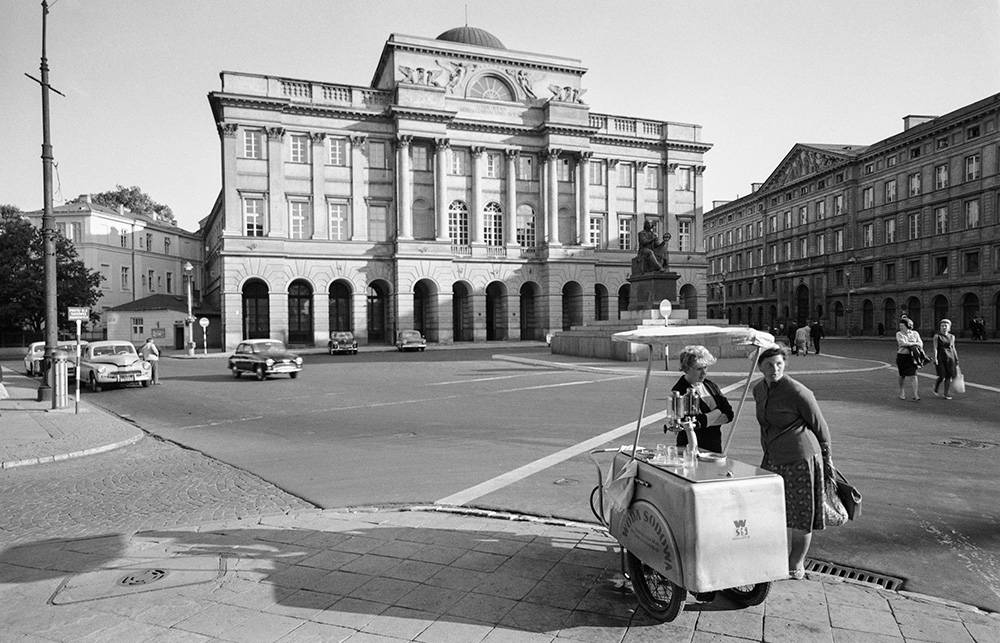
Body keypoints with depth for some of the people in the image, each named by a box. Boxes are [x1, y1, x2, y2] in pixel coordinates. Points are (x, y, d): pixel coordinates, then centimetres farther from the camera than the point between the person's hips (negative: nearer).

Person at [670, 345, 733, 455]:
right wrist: (717, 412, -7)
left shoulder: (711, 385, 9)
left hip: (715, 446, 6)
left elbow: (729, 415, 5)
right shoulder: (679, 391, -13)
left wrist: (706, 419, -12)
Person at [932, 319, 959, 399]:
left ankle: (947, 394, 10)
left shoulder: (952, 337, 10)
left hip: (950, 357, 4)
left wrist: (956, 360, 15)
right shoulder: (937, 336, -2)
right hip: (941, 357, -4)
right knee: (942, 377, -7)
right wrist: (935, 359, -13)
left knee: (949, 376, 1)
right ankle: (935, 389, 20)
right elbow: (935, 348, -6)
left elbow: (953, 348, 16)